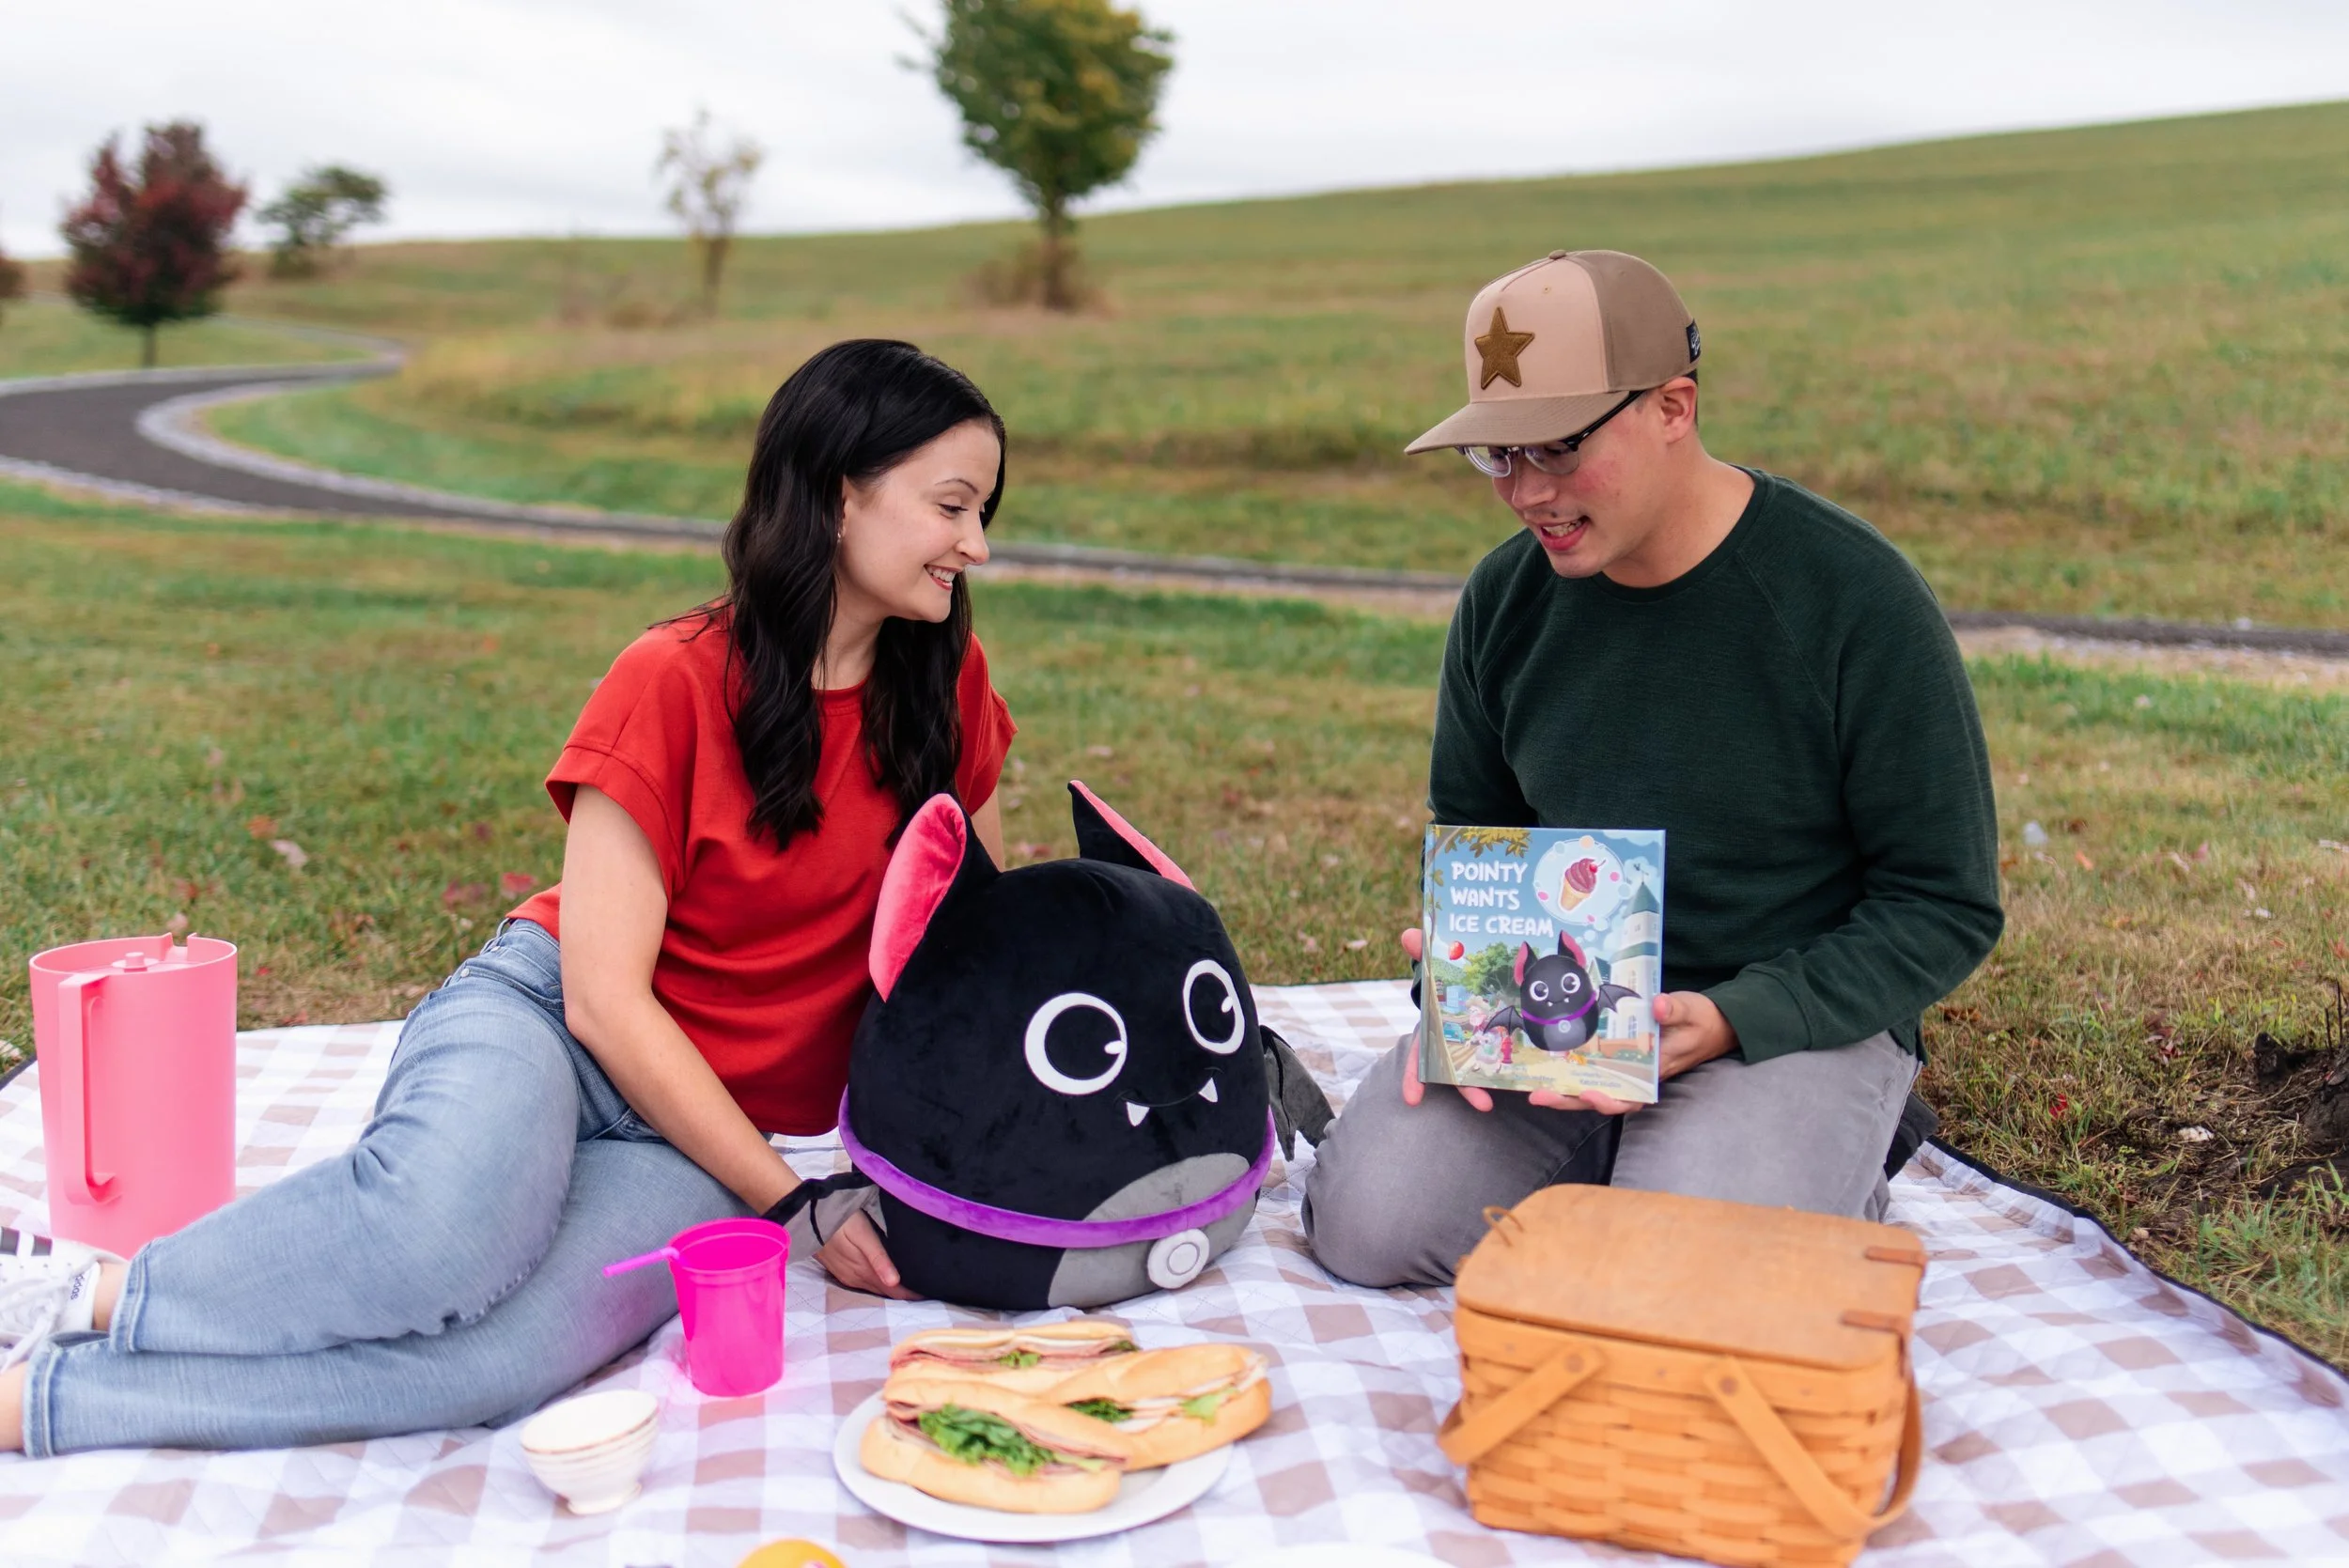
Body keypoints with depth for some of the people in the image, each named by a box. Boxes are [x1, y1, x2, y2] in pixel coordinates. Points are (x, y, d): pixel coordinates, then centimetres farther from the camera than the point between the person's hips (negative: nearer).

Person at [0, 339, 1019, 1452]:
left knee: (513, 1348, -31)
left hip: (700, 1132, 3)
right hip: (542, 1021, -3)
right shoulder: (677, 680, -11)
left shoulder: (945, 686, 2)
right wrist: (794, 1204, -14)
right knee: (452, 1217, -41)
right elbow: (605, 997, -14)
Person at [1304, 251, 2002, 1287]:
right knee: (1365, 1225, -14)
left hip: (1794, 1020, -4)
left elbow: (1946, 907, -10)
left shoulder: (1855, 599, -16)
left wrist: (1728, 1021, -24)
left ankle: (1832, 1169, 7)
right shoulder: (1505, 599, 0)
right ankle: (1604, 1164, 13)